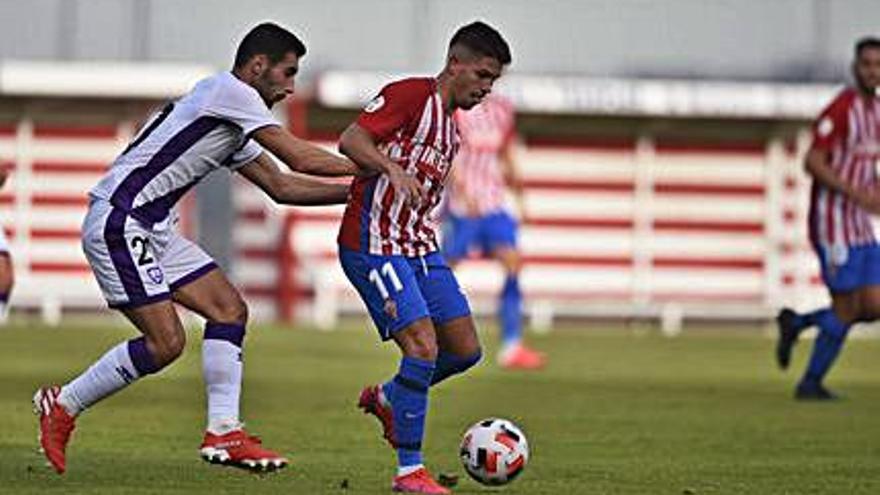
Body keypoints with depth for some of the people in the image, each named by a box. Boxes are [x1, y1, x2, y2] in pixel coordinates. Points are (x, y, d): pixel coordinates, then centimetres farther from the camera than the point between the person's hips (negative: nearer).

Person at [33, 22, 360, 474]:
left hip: (154, 229, 11)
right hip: (117, 223, -11)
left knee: (229, 308, 4)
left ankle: (223, 432, 1)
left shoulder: (234, 130, 19)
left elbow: (281, 186, 25)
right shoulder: (229, 90, -11)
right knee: (165, 342, -13)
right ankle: (61, 405, 2)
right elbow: (300, 159, -13)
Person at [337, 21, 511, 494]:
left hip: (420, 247, 9)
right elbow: (350, 140, -20)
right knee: (424, 347, -18)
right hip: (373, 246, -9)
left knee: (465, 349, 4)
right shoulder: (411, 95, -9)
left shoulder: (451, 129, 19)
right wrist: (393, 170, -36)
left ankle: (387, 399, 29)